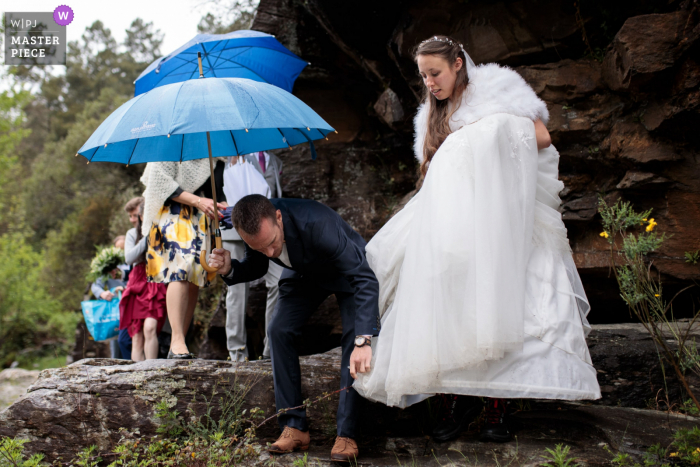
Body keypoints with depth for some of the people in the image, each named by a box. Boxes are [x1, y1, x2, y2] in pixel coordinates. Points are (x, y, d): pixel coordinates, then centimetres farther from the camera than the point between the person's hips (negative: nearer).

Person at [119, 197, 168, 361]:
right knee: (137, 337, -2)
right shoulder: (133, 234, 14)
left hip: (158, 286, -3)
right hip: (138, 285, 3)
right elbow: (129, 258, -2)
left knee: (150, 328, -24)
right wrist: (147, 237, -6)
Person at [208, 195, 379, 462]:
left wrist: (363, 341, -55)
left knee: (353, 337, -21)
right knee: (279, 331, -10)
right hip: (305, 273, 5)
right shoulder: (254, 226, -26)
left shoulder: (317, 222, -44)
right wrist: (230, 270, -27)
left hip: (347, 271, -5)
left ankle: (346, 435, -14)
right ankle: (294, 428, -3)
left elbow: (365, 280, -45)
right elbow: (256, 268, -3)